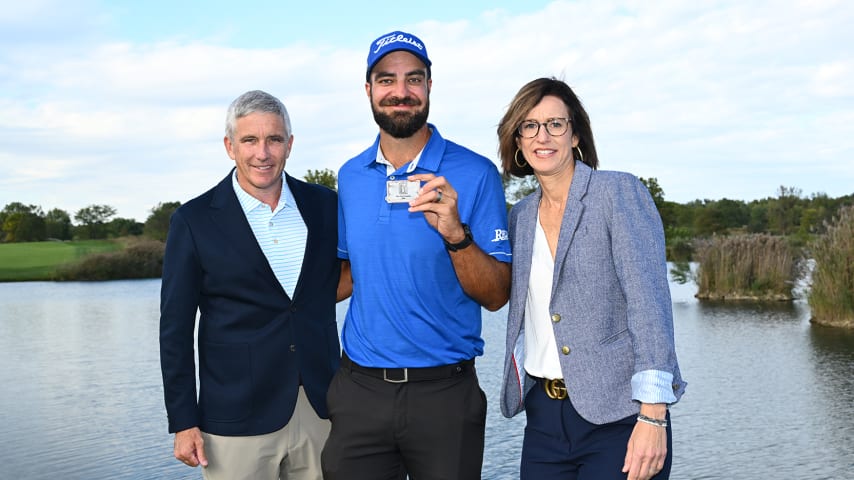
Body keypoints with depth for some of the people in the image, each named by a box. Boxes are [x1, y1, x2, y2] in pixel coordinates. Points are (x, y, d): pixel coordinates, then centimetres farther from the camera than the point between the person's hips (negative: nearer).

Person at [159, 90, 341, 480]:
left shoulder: (325, 205, 4)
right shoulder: (194, 221, -4)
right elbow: (176, 328, -2)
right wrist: (183, 421, -4)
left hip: (322, 409, 3)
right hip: (237, 421, -2)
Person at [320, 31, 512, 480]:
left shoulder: (476, 174, -8)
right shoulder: (350, 176, 5)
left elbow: (496, 296, -10)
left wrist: (454, 233, -25)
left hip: (444, 392, -3)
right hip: (359, 389, 4)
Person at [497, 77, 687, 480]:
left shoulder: (619, 192, -7)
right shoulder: (521, 216, 10)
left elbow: (649, 301, -14)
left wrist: (652, 415, -20)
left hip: (617, 415, -5)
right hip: (543, 416, 5)